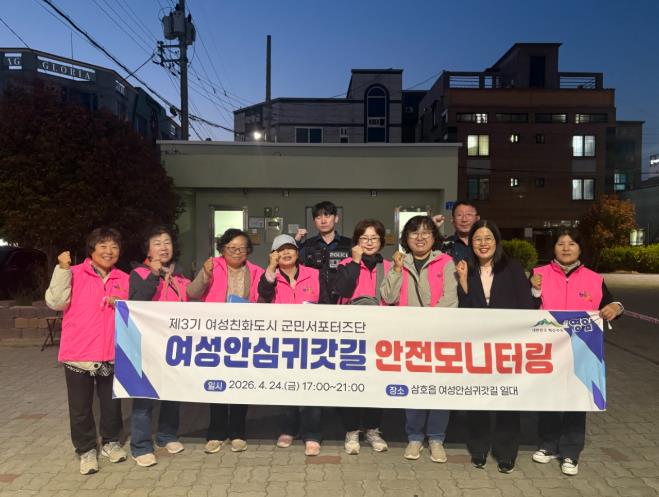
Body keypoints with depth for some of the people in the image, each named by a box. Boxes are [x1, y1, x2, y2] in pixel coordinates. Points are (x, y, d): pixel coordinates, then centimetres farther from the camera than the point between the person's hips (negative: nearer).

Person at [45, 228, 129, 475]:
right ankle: (86, 449, 28)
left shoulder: (124, 279, 6)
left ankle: (111, 441, 37)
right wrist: (62, 269, -22)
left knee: (112, 402, 16)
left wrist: (122, 304, -7)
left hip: (112, 353, 3)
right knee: (80, 406, 9)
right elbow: (55, 302, -18)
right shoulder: (74, 274, -5)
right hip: (79, 353, -3)